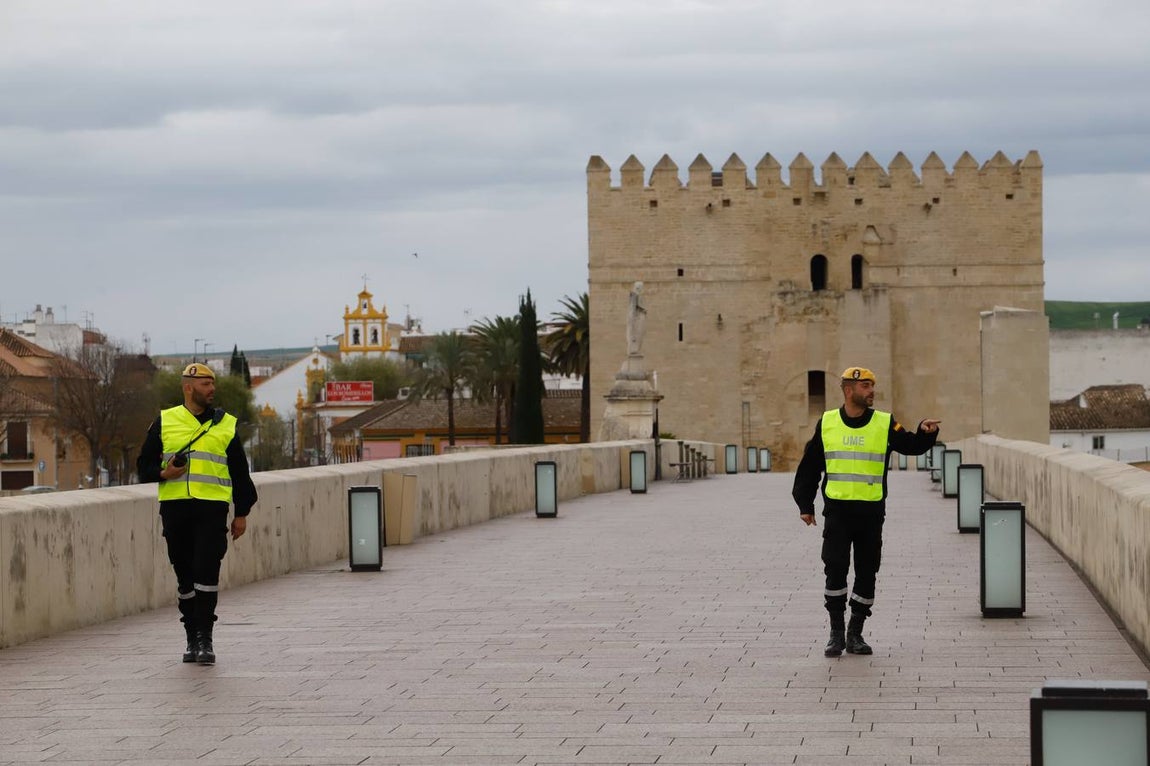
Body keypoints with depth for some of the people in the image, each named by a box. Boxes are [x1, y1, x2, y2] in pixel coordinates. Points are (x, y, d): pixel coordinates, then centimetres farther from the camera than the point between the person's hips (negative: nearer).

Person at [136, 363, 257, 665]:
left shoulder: (226, 425, 11)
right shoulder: (164, 422, 10)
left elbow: (240, 473, 14)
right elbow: (145, 465, 13)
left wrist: (242, 514, 10)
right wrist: (163, 473, -9)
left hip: (212, 507, -1)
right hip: (175, 506, 1)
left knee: (207, 570, -12)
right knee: (184, 574, 6)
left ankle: (204, 638, -9)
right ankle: (192, 638, 15)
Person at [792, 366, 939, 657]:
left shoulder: (885, 424, 3)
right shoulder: (827, 423, 5)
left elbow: (911, 446, -8)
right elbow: (810, 466, 11)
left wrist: (925, 434, -29)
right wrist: (805, 505, 10)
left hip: (871, 512, 1)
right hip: (837, 510, 0)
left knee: (867, 573, 4)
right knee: (835, 570, -6)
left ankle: (855, 634, 16)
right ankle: (837, 633, 6)